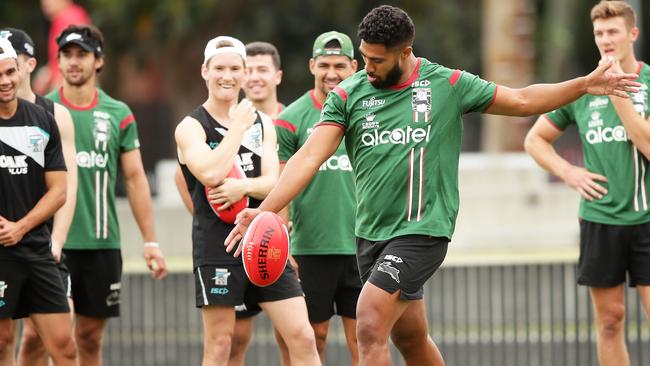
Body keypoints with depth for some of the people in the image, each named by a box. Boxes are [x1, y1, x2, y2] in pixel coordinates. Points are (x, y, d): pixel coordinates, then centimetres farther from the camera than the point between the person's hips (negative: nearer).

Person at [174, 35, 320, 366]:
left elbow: (274, 183, 3)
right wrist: (239, 125, -9)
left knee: (302, 337, -3)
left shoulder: (262, 123, 13)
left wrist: (243, 186, -18)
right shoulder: (191, 127, -2)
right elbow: (211, 174, -20)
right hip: (217, 243, -4)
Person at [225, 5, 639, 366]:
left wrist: (584, 85, 0)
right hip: (371, 234, 4)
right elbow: (311, 156, -5)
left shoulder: (447, 85, -3)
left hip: (422, 231, -4)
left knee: (369, 327, -18)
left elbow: (521, 100, 7)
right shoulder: (348, 94, 1)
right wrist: (265, 210, -16)